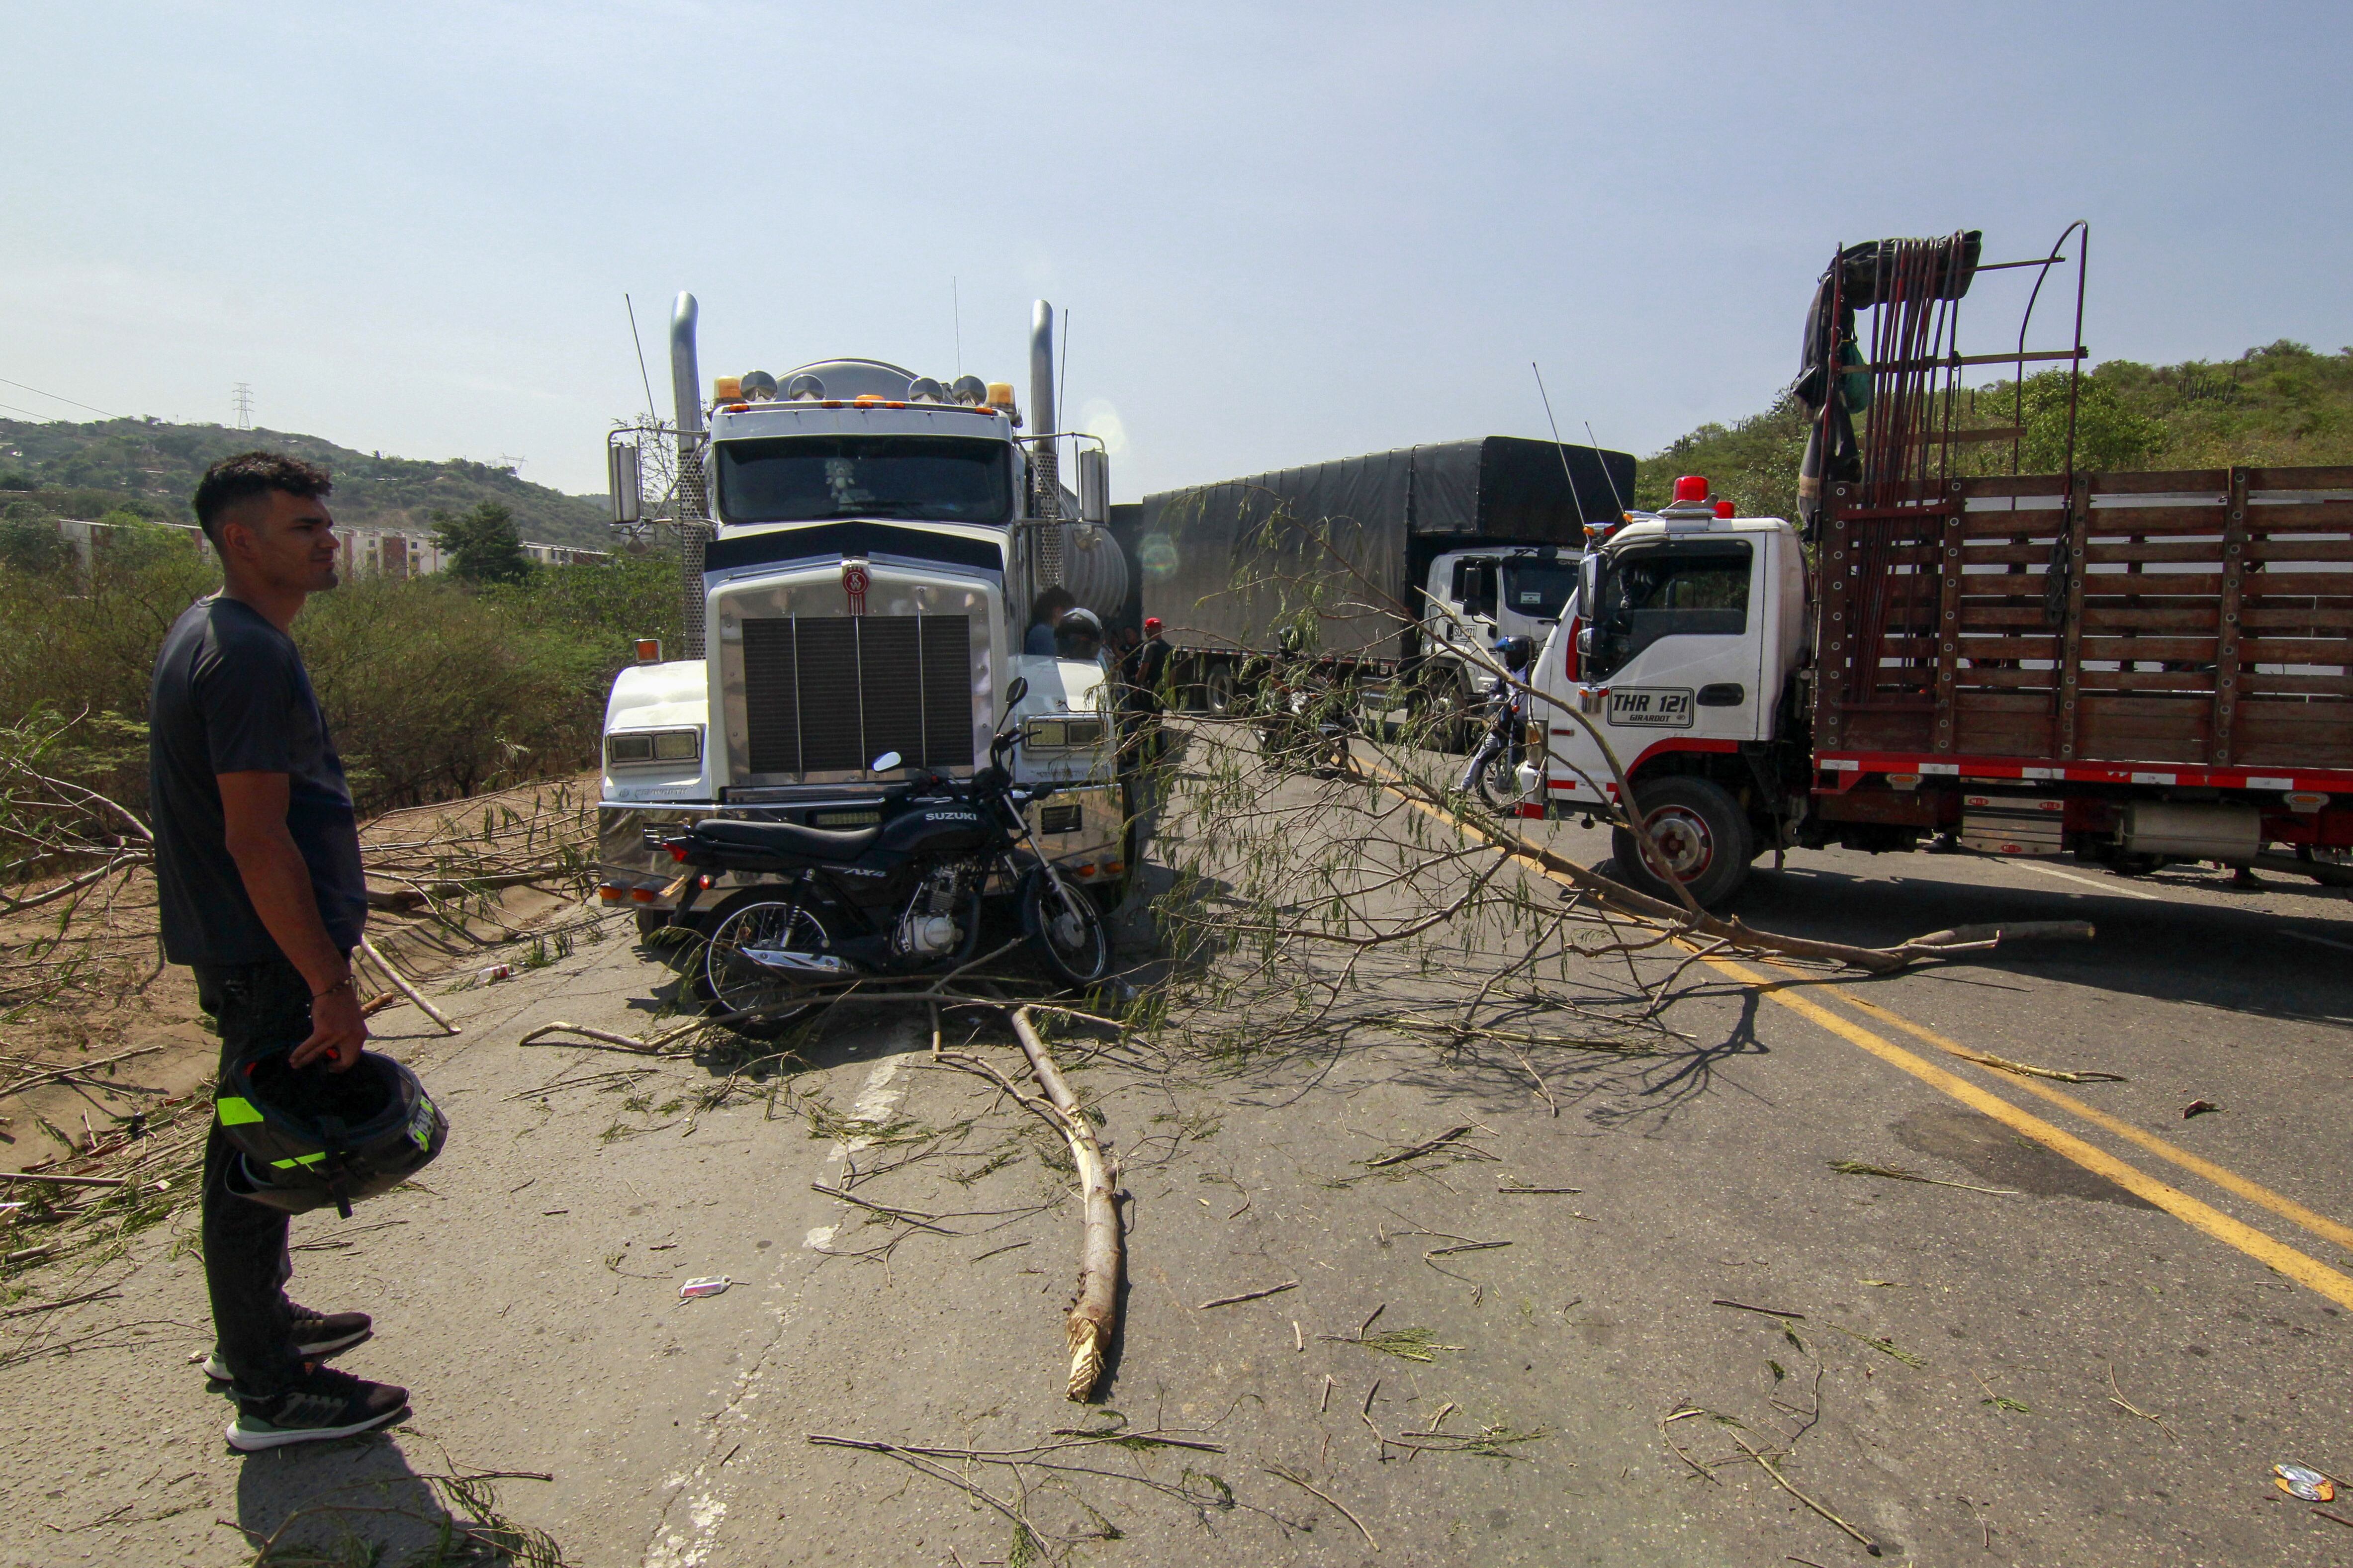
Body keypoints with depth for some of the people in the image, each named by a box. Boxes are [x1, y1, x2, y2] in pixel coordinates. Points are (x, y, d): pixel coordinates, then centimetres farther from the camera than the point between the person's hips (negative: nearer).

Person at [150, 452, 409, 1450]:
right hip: (271, 956, -11)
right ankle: (271, 1392, 14)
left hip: (243, 948, 11)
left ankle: (257, 1324, 39)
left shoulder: (211, 633, 11)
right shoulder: (249, 658, -22)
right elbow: (257, 842, -26)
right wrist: (329, 983, -23)